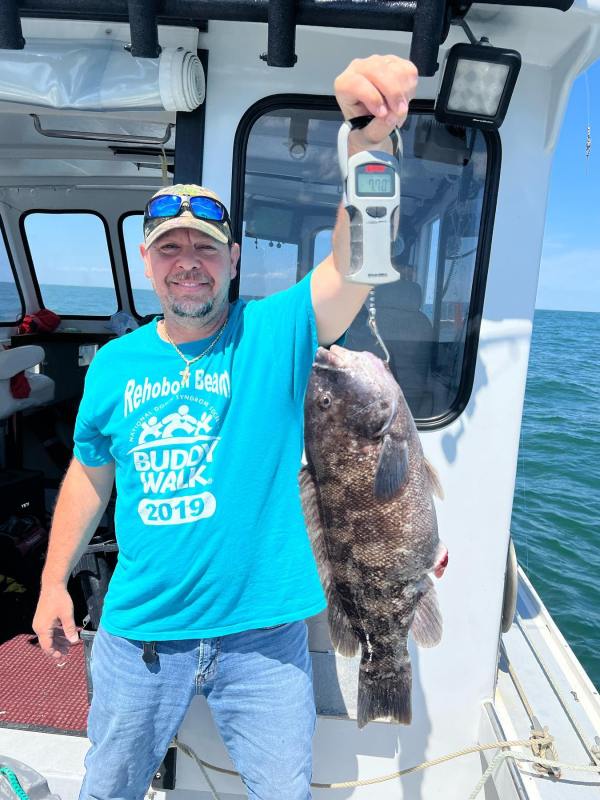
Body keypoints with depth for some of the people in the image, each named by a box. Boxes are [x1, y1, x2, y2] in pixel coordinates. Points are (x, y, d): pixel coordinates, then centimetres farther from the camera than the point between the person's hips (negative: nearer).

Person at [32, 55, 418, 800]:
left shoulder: (275, 333, -11)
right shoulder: (114, 363, 0)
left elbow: (357, 261, -28)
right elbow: (89, 477, 11)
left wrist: (368, 140, -44)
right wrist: (54, 583, 12)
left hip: (261, 631, -2)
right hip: (138, 630, 3)